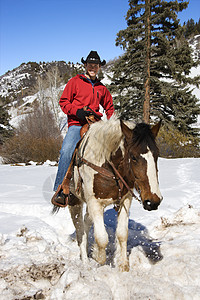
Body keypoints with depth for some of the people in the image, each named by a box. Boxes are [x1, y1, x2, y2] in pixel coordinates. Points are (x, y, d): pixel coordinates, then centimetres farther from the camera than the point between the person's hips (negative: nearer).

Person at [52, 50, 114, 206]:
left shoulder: (101, 88, 22)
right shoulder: (75, 82, 10)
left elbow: (109, 107, 32)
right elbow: (63, 102, 6)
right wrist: (77, 111, -13)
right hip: (76, 124, -4)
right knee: (67, 150, -27)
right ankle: (60, 189, -20)